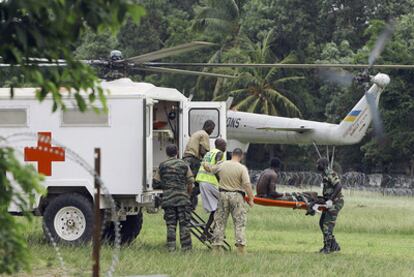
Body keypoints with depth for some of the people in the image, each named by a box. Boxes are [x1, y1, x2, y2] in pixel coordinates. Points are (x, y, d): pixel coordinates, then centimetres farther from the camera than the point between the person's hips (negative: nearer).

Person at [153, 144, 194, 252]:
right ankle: (186, 248, -3)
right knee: (184, 224, 0)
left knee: (170, 224, 4)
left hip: (167, 199, 1)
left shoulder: (162, 166, 6)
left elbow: (155, 184, 7)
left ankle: (171, 247, 0)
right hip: (182, 198, -1)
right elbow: (190, 182, 1)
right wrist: (188, 194, 17)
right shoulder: (184, 165, 3)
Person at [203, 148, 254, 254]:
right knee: (240, 222, 2)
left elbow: (210, 169, 19)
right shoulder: (242, 168, -9)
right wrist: (251, 199, -8)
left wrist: (205, 165, 41)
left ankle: (217, 245, 9)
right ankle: (241, 245, -5)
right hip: (237, 196, -3)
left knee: (220, 221, 9)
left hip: (223, 194, 3)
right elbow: (247, 185, -14)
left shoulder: (222, 165, 2)